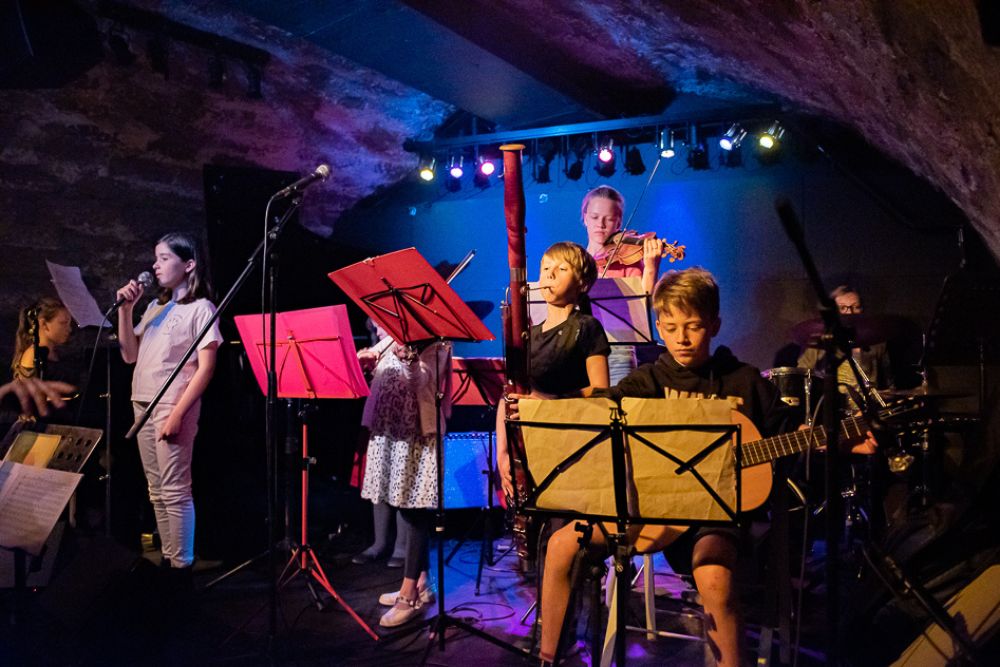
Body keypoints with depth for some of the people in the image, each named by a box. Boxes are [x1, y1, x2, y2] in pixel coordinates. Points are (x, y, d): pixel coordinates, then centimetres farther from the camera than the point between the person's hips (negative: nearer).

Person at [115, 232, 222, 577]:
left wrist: (177, 413, -18)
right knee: (157, 491, 10)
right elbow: (129, 355, 15)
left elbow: (205, 368, -10)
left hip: (172, 407, -7)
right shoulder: (155, 307, 18)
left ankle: (182, 566, -1)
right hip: (143, 405, 7)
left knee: (175, 490, -7)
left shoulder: (201, 307, -3)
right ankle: (168, 559, 18)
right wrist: (126, 309, 6)